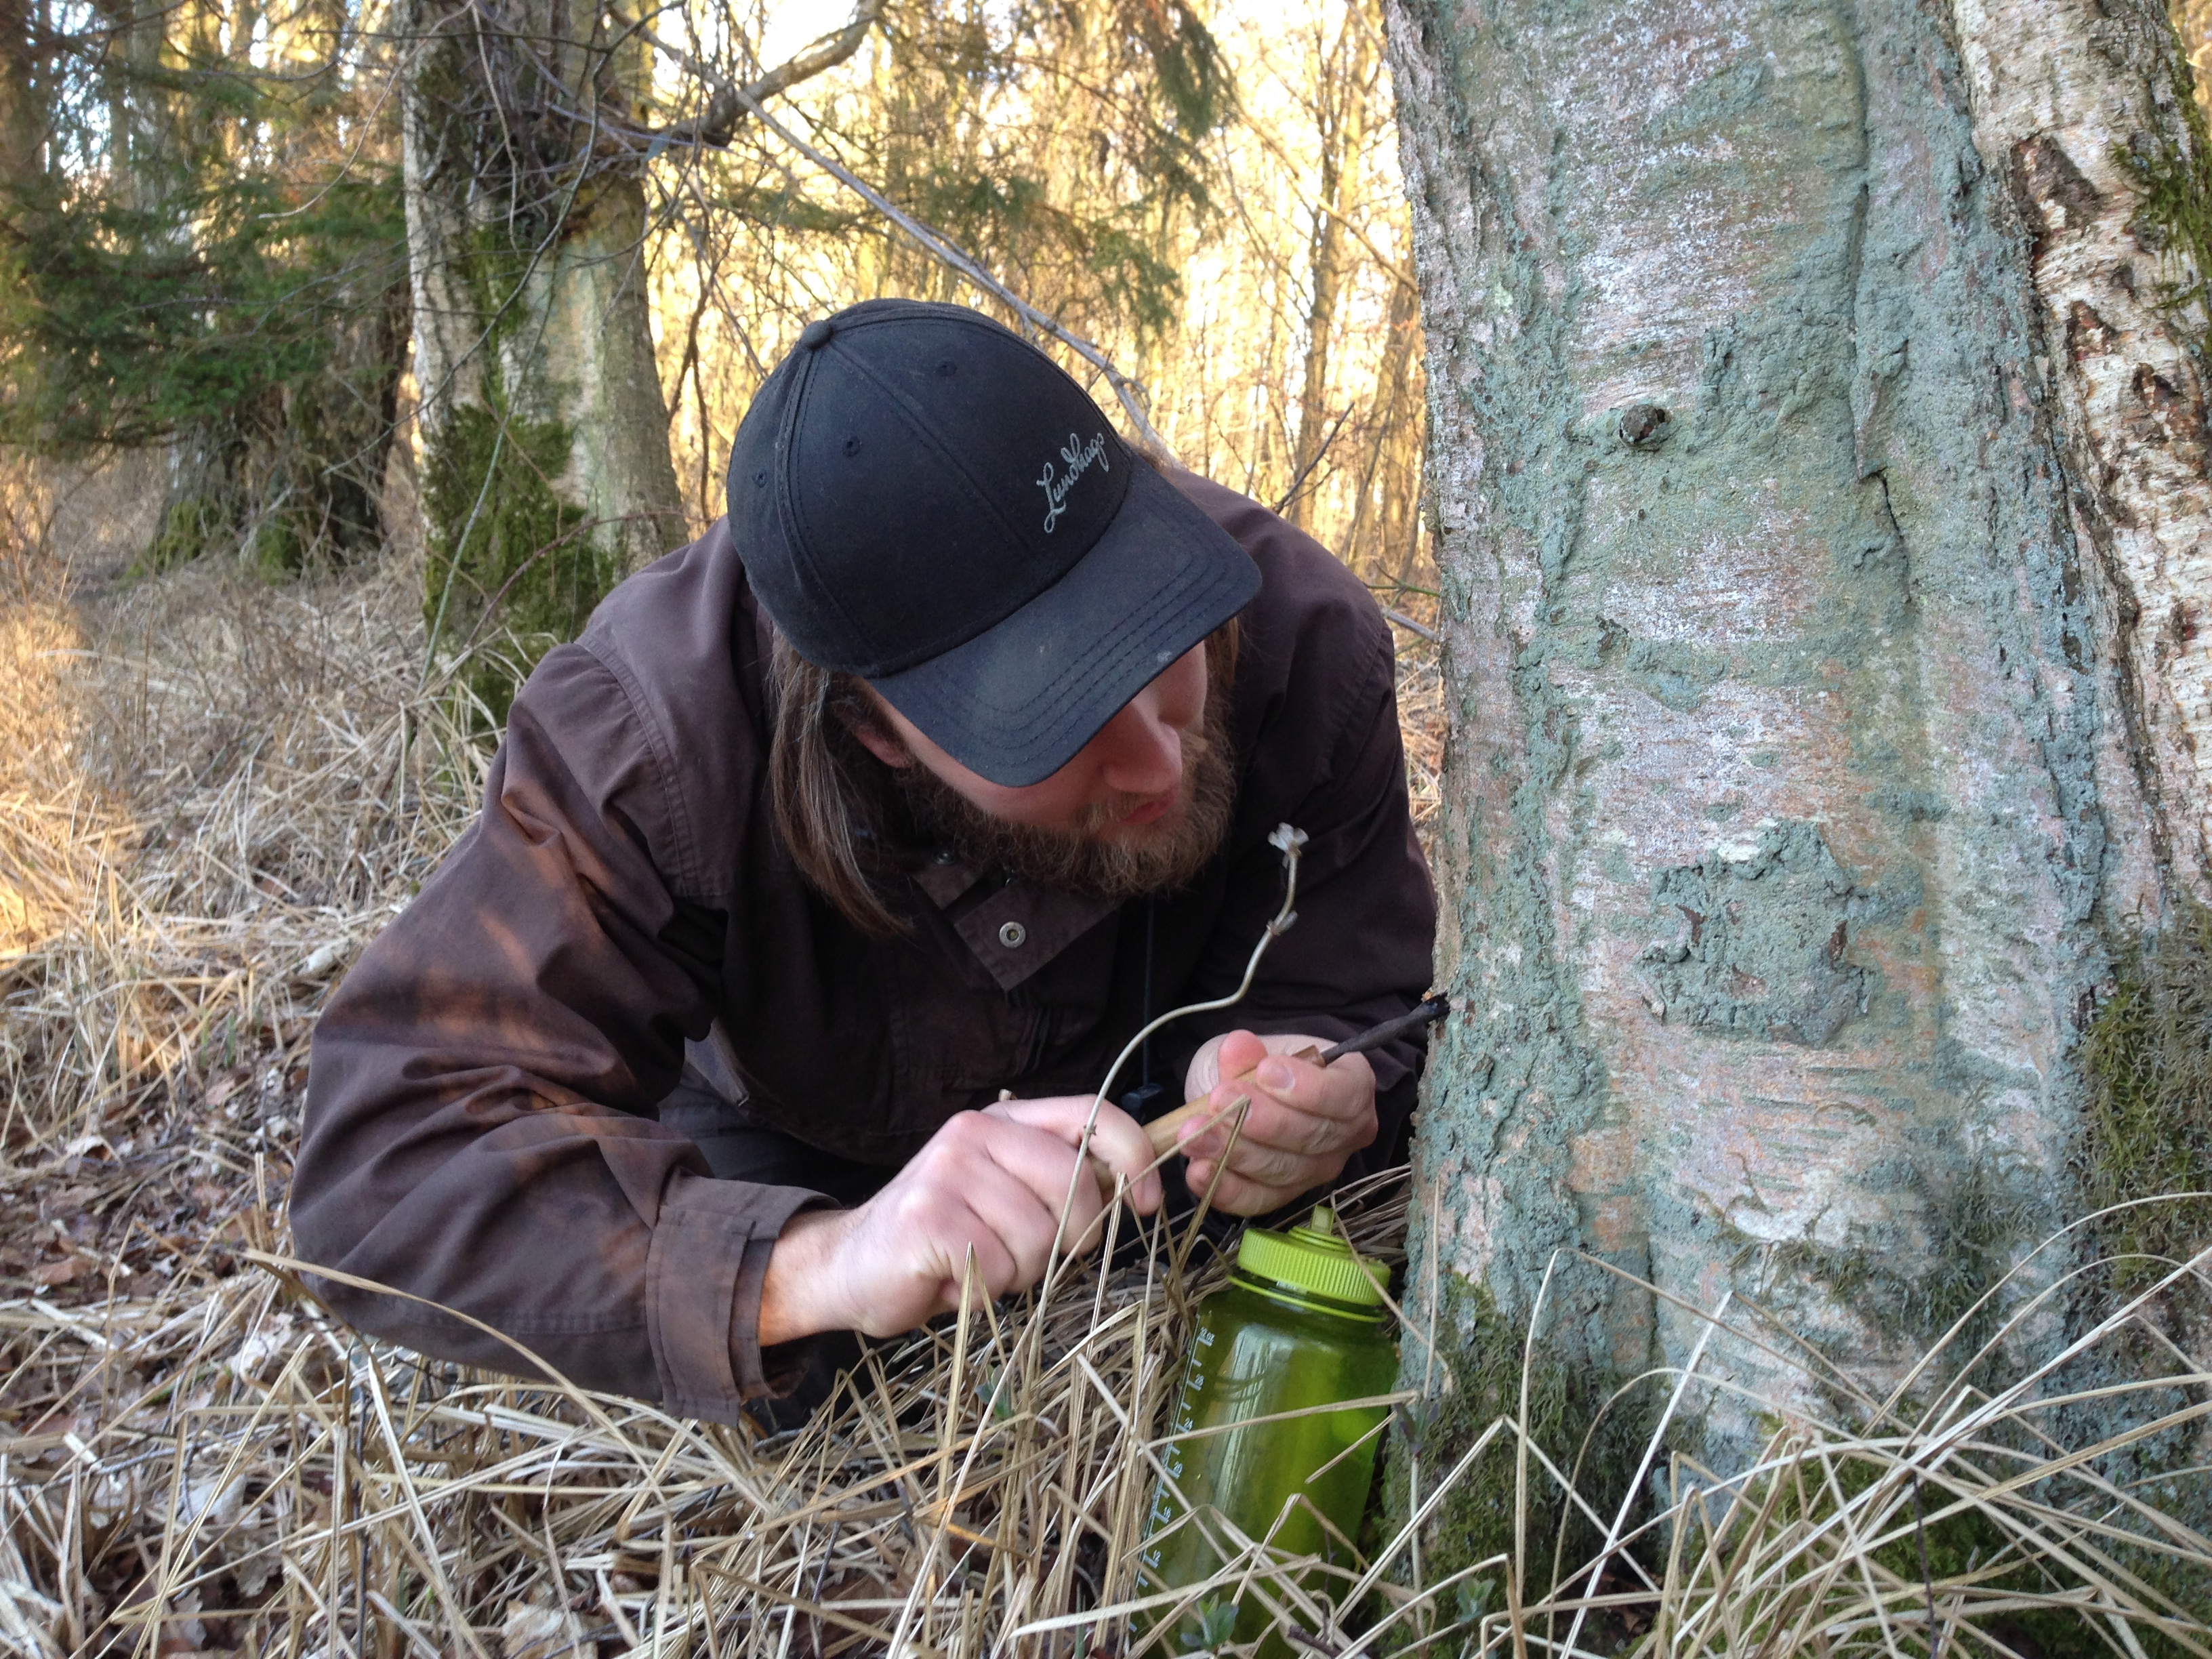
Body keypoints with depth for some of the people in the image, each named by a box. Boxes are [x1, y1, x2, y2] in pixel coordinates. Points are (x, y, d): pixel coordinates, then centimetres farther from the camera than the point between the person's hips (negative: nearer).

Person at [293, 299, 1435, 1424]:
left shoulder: (1300, 629, -31)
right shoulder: (655, 730, -39)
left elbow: (1358, 1003, -20)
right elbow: (392, 1153, -43)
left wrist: (1309, 1109, -45)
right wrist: (819, 1260, -59)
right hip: (785, 1153, -1)